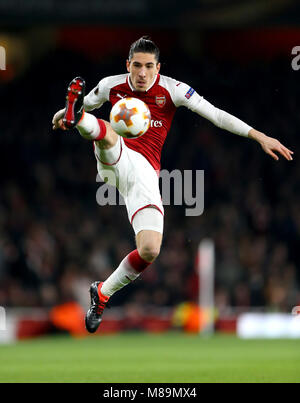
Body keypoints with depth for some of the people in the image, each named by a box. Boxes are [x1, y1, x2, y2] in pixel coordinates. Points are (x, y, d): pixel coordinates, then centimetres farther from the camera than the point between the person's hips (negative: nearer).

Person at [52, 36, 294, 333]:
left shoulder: (171, 90, -1)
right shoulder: (111, 86, 4)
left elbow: (215, 114, -2)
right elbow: (87, 104, 26)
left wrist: (260, 137, -8)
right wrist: (64, 113, 5)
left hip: (145, 172, 0)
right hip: (114, 160, 0)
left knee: (149, 250, -14)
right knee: (106, 131, -36)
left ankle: (103, 293, 8)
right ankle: (75, 118, -72)